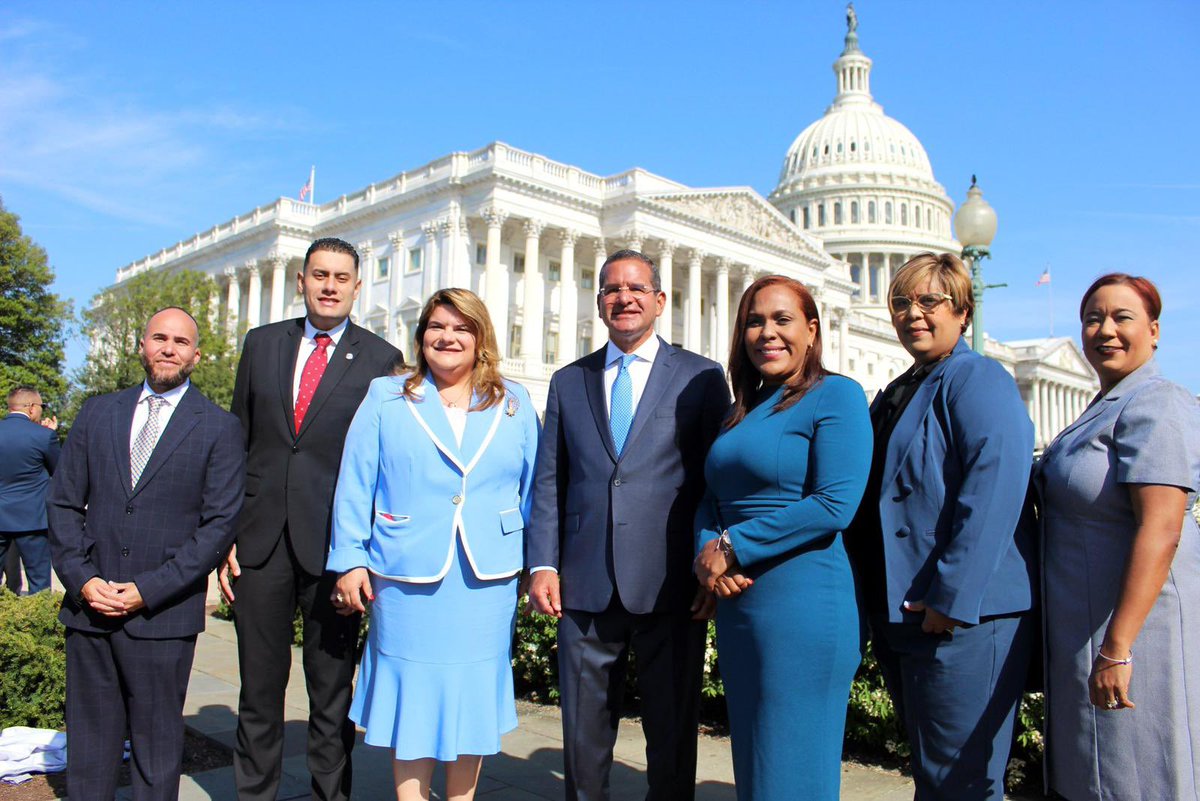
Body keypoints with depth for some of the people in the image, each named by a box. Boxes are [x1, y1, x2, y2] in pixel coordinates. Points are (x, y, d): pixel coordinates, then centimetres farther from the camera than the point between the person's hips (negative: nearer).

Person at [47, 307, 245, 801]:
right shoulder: (97, 413, 11)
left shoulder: (219, 428, -1)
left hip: (162, 615, -3)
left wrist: (148, 590, -12)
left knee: (157, 746, 7)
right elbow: (62, 504, 9)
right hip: (89, 607, 3)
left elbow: (219, 524, -6)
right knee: (88, 745, 12)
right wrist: (82, 579, -4)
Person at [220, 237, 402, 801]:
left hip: (332, 543, -2)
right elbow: (237, 443, 10)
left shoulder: (381, 360, 0)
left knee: (332, 689, 9)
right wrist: (226, 533, 4)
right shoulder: (262, 343, 10)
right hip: (260, 540, 3)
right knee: (259, 687, 13)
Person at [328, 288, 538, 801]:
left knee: (471, 697, 11)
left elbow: (532, 490, 7)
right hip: (407, 577, -1)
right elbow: (354, 486, 2)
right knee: (411, 697, 5)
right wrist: (351, 561, -4)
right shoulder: (386, 399, 5)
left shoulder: (514, 405, 9)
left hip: (487, 579, 2)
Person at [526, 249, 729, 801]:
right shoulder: (568, 381, 13)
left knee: (672, 734, 9)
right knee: (583, 732, 13)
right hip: (584, 587, 3)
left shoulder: (701, 378, 4)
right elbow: (548, 481, 10)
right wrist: (543, 565, 0)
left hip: (671, 585, -2)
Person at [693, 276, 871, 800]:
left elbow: (835, 504, -19)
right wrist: (705, 553, -7)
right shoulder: (744, 411, 15)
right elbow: (710, 498, 15)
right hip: (737, 606, 8)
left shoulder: (835, 395, -8)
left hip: (803, 606, -8)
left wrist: (732, 546, -14)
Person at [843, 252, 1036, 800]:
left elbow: (993, 493, -21)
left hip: (961, 616, -9)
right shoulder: (895, 396, 18)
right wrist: (880, 609, 15)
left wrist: (951, 599, -25)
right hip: (900, 616, 9)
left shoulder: (977, 380, -9)